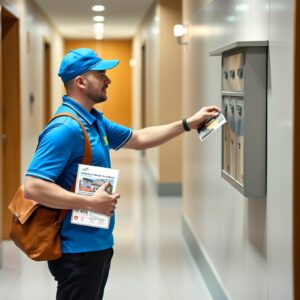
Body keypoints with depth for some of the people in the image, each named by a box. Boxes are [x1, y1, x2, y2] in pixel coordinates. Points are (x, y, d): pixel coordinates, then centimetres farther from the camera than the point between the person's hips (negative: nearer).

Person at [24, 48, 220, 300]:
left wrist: (188, 124, 19)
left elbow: (138, 139, 23)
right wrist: (90, 203, -25)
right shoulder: (65, 128, -22)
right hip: (77, 249, -10)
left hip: (98, 243, 10)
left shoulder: (94, 121, 10)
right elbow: (33, 187, -27)